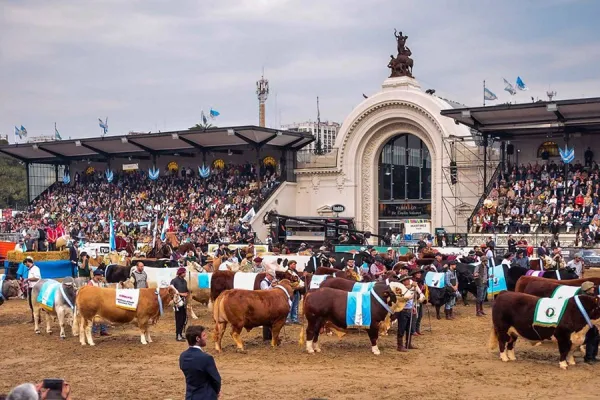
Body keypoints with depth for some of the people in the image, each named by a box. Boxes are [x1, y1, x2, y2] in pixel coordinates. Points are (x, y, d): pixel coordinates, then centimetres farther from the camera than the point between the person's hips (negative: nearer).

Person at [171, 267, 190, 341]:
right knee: (179, 318, -7)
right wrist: (181, 294, -18)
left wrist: (187, 293, 1)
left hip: (184, 301, 7)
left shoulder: (184, 281, 14)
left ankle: (180, 333, 21)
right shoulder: (174, 281, -7)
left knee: (184, 318, 9)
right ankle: (178, 335, -3)